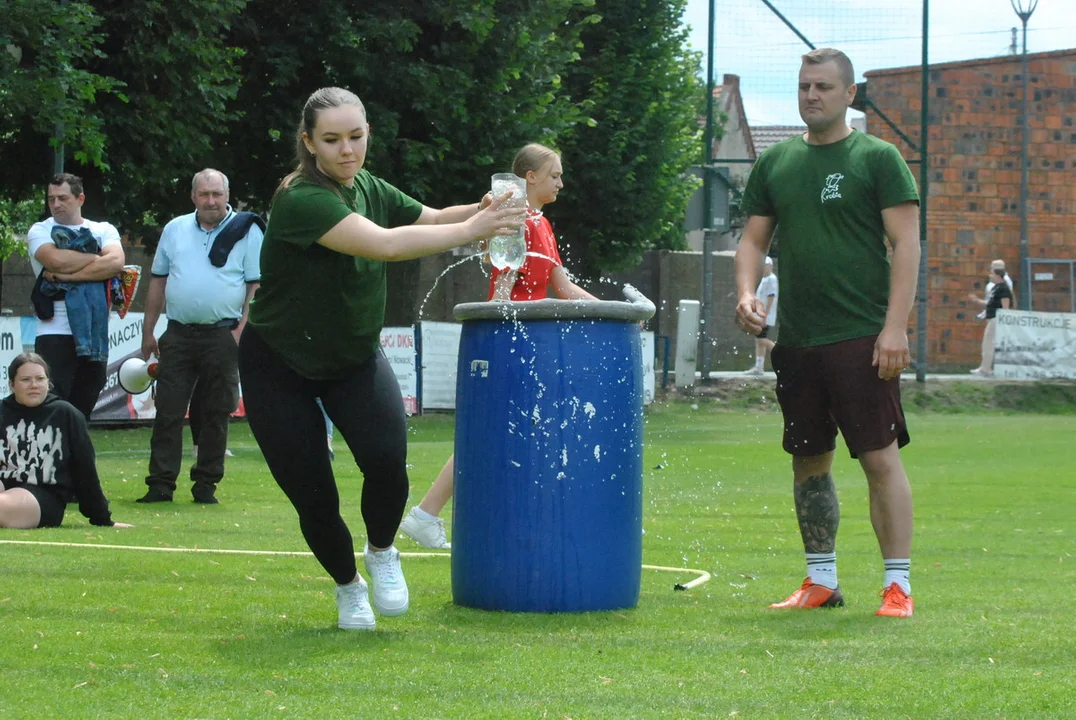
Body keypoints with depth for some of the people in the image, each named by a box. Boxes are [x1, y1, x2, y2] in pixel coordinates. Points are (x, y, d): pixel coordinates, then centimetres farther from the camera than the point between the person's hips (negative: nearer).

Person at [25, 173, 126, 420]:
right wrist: (99, 259, -2)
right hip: (55, 335, -3)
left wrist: (69, 275, -13)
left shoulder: (104, 231, 13)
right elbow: (56, 259, -15)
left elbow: (116, 263, -7)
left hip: (95, 335, 3)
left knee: (82, 413, 8)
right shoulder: (40, 231, 7)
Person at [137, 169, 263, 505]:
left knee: (216, 414, 3)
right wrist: (148, 331, 12)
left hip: (222, 335, -3)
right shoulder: (175, 230, 12)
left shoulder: (246, 231, 1)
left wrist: (242, 328, -11)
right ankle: (160, 484, 1)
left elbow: (256, 285, -1)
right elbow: (158, 281, 16)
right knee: (168, 411, -1)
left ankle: (206, 484, 10)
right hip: (178, 334, 3)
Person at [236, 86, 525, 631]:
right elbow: (384, 244, -38)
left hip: (353, 357, 5)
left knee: (386, 458, -21)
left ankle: (381, 553, 8)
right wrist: (471, 230, -36)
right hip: (280, 366, -5)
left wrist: (478, 212, -14)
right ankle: (348, 585, 26)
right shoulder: (302, 201, -28)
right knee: (314, 498, -4)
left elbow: (428, 219, 8)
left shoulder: (368, 189, -4)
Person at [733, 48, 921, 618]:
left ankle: (898, 584, -6)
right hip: (796, 338, 5)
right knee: (808, 462, 11)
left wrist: (895, 325, -14)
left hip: (863, 338, -5)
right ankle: (821, 582, 20)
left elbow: (905, 242, -6)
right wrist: (746, 294, -4)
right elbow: (754, 239, 16)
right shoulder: (775, 164, 12)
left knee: (880, 458, -8)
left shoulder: (877, 158, -1)